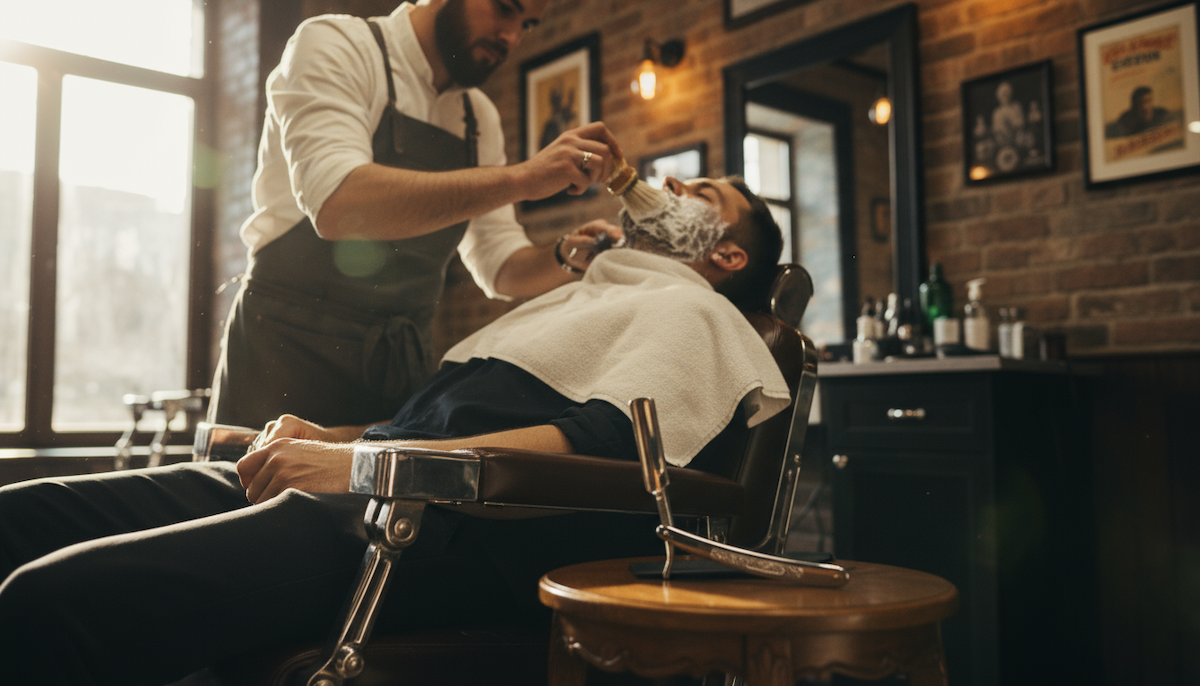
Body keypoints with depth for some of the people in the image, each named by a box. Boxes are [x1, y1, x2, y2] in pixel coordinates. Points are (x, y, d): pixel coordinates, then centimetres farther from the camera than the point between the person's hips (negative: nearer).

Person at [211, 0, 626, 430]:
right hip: (289, 349, -5)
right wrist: (520, 178, -30)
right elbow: (337, 207, -28)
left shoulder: (479, 117, 10)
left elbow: (501, 269, 12)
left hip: (402, 361, 5)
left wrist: (565, 261, -10)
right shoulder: (333, 44, -9)